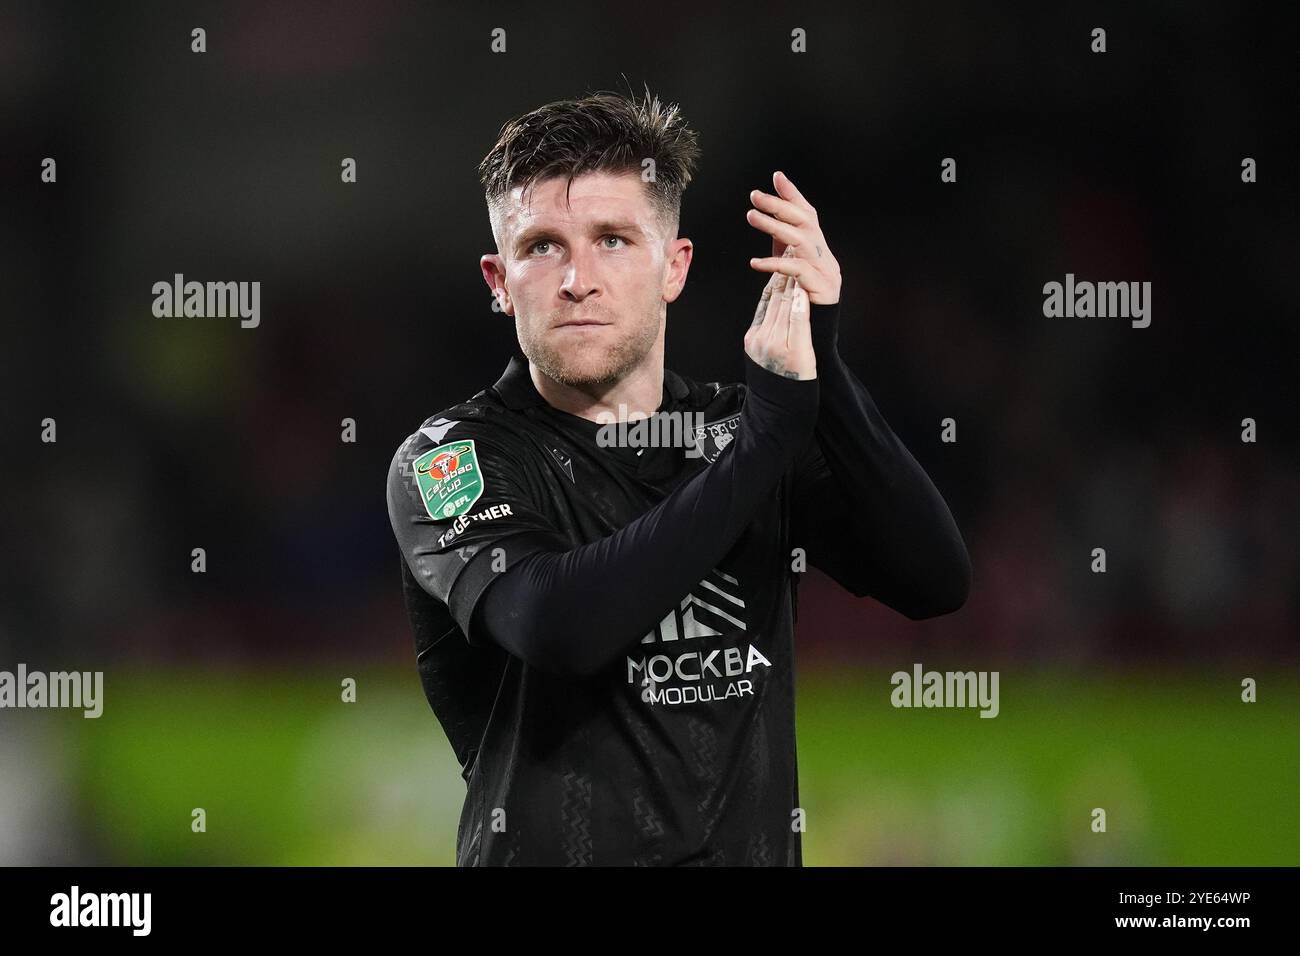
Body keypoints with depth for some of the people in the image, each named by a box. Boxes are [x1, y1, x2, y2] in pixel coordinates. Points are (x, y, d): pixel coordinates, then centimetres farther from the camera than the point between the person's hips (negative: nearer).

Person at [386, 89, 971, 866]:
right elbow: (560, 627, -22)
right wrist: (773, 421, -20)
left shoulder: (737, 433, 8)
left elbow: (936, 584, -5)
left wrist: (819, 368, -14)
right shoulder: (451, 460, -3)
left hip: (751, 846, 2)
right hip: (548, 847, -2)